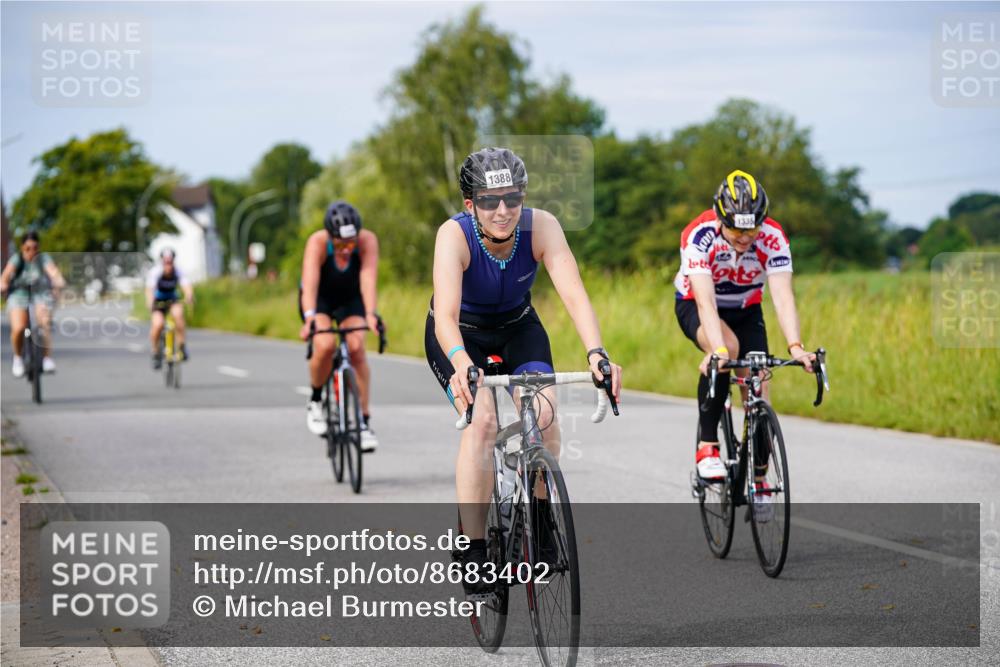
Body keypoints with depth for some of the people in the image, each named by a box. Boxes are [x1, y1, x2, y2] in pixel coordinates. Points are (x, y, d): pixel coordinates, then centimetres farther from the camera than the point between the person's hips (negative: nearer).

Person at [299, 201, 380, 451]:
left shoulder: (367, 240, -30)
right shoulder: (318, 242, -33)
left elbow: (369, 279, -40)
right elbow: (310, 282, -43)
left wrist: (370, 314, -56)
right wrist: (309, 318, -59)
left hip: (350, 299, 1)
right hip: (320, 300, -1)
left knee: (356, 348, -21)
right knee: (325, 345, -28)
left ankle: (365, 421, -12)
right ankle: (315, 401, -2)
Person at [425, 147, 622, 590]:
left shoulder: (541, 227, -27)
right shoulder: (454, 235, -33)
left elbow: (574, 294, -37)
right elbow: (445, 315, -45)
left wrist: (596, 353, -55)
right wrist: (461, 365, -64)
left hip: (518, 328, 2)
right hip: (460, 336, -2)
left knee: (544, 413, -21)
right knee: (482, 420, -26)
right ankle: (474, 550, -20)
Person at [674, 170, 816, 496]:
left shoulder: (773, 238, -27)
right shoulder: (700, 236, -34)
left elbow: (783, 297, -36)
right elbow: (706, 302, -42)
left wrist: (795, 346, -52)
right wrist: (718, 350, -57)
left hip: (745, 310, 3)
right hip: (694, 306, -3)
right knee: (728, 348, -35)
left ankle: (758, 483, 12)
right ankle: (707, 445, -23)